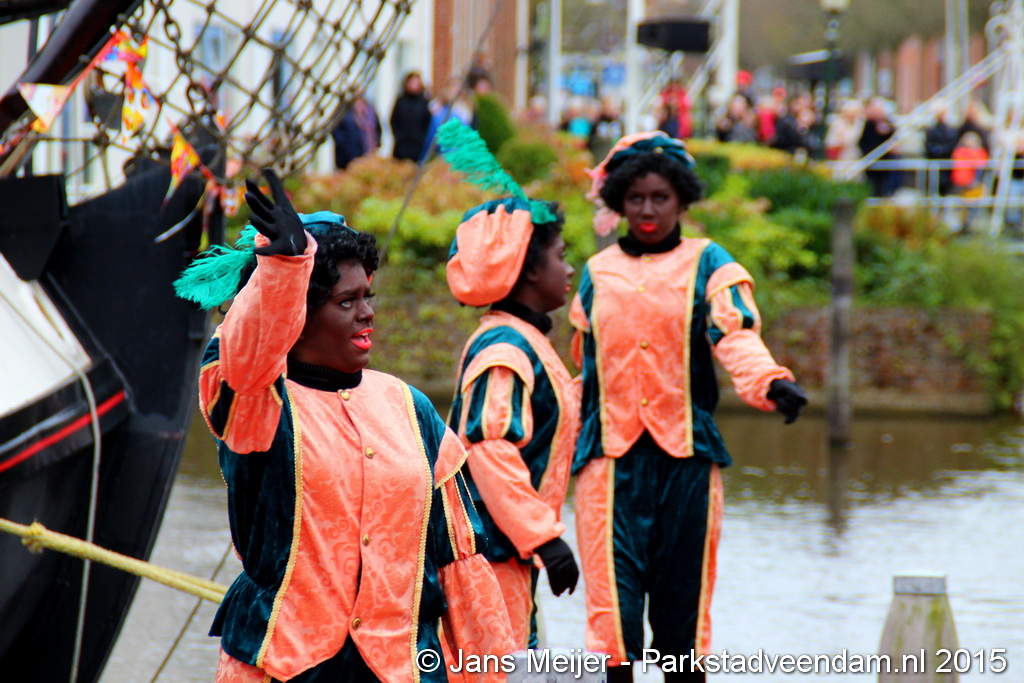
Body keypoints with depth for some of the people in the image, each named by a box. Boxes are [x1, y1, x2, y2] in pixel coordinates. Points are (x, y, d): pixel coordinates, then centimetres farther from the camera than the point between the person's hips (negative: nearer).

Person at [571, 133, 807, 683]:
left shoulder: (707, 265, 5)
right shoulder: (597, 274, 14)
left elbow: (735, 335, -12)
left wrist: (770, 383, -32)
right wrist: (571, 446, 22)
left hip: (687, 455, -1)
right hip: (610, 457, 1)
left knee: (683, 597, 4)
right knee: (614, 597, -9)